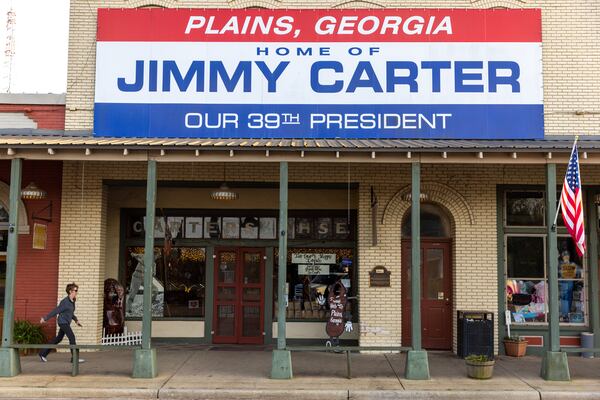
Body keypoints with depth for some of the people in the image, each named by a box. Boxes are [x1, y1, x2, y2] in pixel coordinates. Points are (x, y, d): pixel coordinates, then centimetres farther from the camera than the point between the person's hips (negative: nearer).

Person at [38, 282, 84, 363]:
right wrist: (45, 318, -13)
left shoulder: (72, 301, 6)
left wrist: (76, 320, 15)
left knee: (58, 339, 16)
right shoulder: (65, 302, -20)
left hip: (66, 323, 9)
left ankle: (43, 353, 27)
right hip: (63, 322, -9)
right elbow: (55, 311, -17)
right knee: (72, 338, -12)